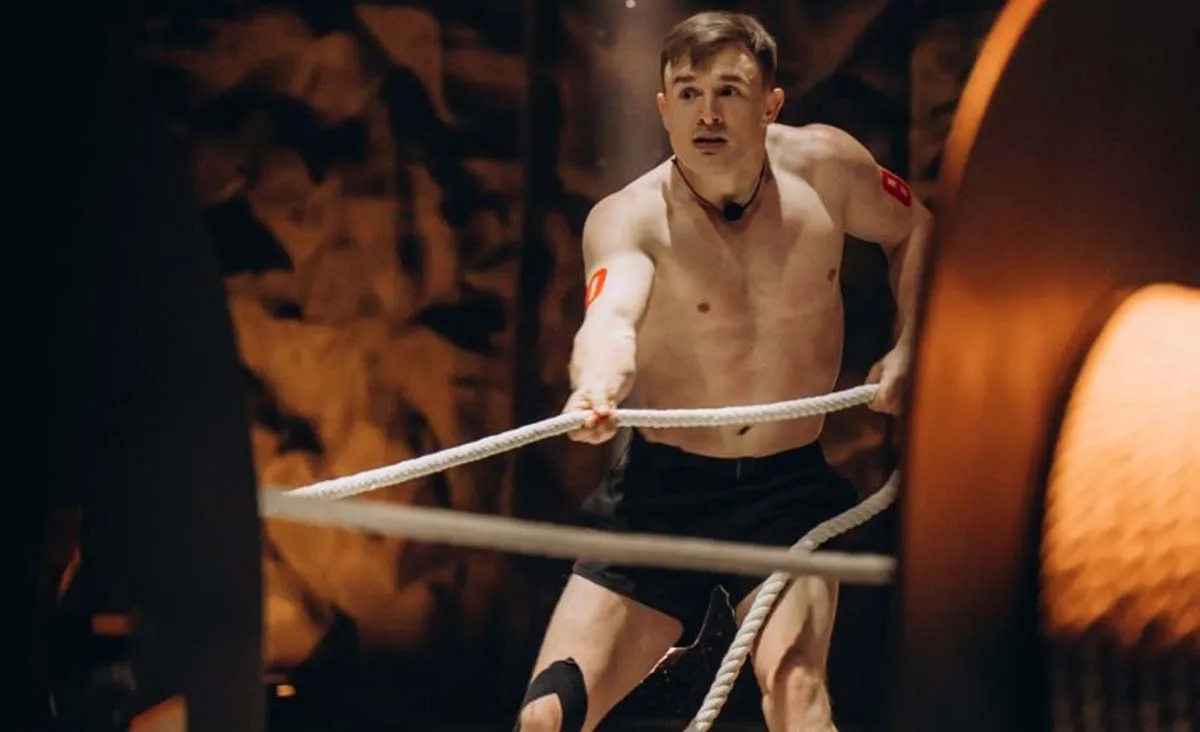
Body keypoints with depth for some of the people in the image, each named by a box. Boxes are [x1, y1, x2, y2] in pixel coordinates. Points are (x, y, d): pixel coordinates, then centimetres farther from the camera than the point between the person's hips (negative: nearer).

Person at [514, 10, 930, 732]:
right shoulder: (629, 218, -15)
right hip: (659, 489, 0)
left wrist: (906, 348, 2)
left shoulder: (824, 166, -5)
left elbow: (915, 230, 15)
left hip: (789, 489, 0)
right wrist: (595, 388, -58)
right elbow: (611, 313, -36)